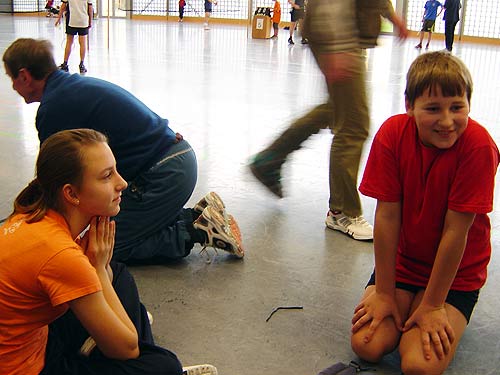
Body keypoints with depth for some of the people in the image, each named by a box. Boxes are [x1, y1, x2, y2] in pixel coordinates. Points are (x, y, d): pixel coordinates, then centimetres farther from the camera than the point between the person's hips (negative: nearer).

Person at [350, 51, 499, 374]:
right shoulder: (393, 133, -17)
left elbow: (455, 231, -22)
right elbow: (387, 217, -15)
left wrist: (432, 306, -16)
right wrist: (383, 293, -10)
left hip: (456, 273, -2)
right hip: (401, 260, 3)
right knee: (366, 344, -14)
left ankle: (448, 317, 13)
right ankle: (407, 308, 15)